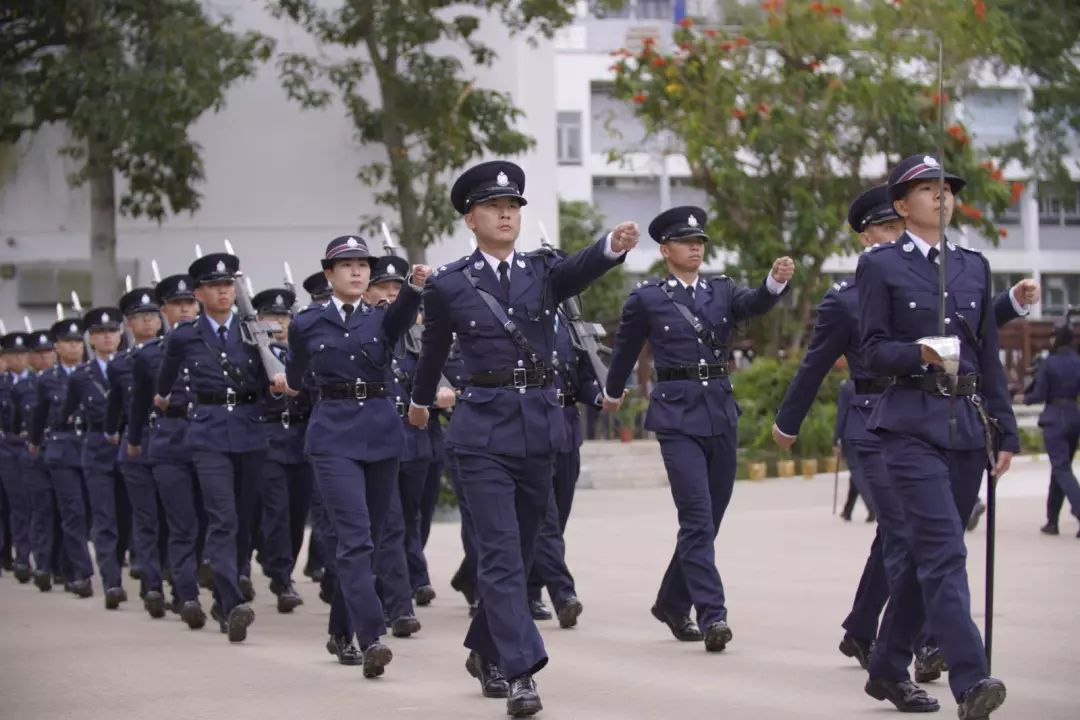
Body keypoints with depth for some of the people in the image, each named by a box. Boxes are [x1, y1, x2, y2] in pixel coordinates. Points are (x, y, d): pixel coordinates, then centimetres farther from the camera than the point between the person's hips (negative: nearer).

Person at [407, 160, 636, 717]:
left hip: (540, 426, 3)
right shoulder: (448, 285, 0)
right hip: (484, 429, -3)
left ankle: (486, 650, 30)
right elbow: (434, 350, 17)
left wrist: (614, 246, -40)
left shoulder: (543, 271, 5)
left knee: (519, 550, 12)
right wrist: (420, 402, 31)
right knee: (500, 551, -11)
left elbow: (581, 268, -18)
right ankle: (519, 671, -16)